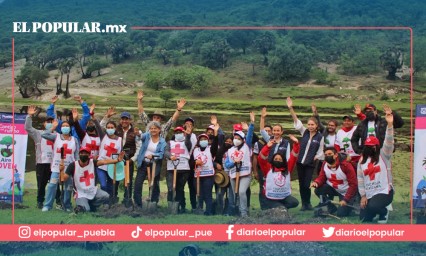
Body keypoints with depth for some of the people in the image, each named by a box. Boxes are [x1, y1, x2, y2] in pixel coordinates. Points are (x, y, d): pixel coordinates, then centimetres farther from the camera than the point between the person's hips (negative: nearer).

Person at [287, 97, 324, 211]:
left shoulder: (320, 137, -3)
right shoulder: (304, 132, 4)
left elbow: (320, 152, 2)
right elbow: (297, 121, -5)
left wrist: (315, 159, -10)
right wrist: (291, 108, -15)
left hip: (310, 164, -3)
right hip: (300, 162, 3)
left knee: (306, 184, -7)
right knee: (301, 184, 7)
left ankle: (307, 203, 12)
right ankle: (304, 203, 16)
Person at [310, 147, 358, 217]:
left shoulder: (346, 165, -27)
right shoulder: (325, 164, -10)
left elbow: (353, 184, -23)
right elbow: (322, 177, -1)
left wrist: (345, 199, -25)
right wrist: (316, 182, -27)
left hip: (346, 192, -5)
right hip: (333, 189, 5)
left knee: (341, 213, -17)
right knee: (318, 190, -22)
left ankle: (349, 204, 18)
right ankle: (331, 208, -1)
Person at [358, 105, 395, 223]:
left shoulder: (383, 155, -1)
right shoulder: (362, 160, 10)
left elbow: (389, 142, -19)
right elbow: (360, 178, 9)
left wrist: (390, 124, -33)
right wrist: (363, 195, 1)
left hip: (384, 192, -5)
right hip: (369, 195, 5)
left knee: (373, 206, -34)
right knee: (363, 219, 2)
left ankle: (384, 212, 2)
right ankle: (380, 209, 31)